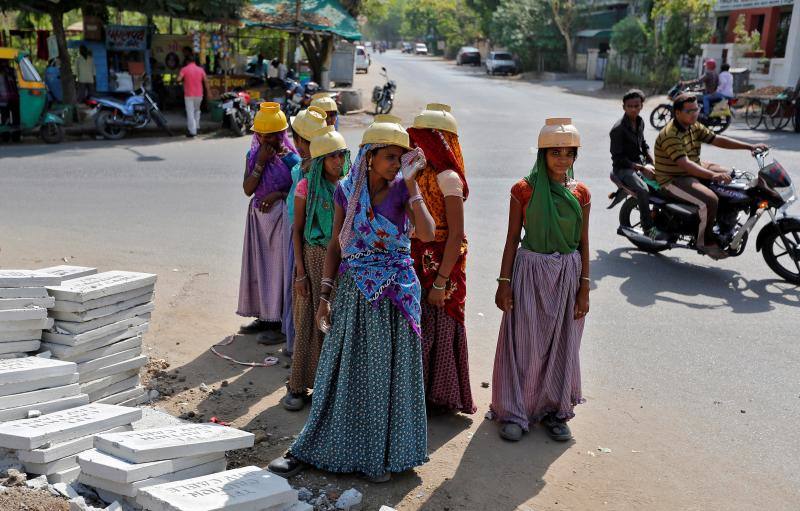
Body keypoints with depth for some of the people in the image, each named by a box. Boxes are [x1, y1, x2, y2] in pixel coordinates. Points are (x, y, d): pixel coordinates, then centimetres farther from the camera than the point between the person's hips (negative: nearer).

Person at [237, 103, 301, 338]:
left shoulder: (290, 157, -8)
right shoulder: (253, 155, 4)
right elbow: (248, 189, -4)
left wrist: (279, 194, -17)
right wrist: (260, 162, -13)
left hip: (281, 216, -5)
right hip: (259, 216, 5)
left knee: (279, 267, -2)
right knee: (260, 265, 9)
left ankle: (282, 319, 7)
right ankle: (265, 316, 21)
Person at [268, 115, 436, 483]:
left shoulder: (403, 190, -5)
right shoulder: (346, 189, -1)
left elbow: (427, 234, -21)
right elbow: (335, 245, 5)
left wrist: (411, 182, -18)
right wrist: (325, 295, 1)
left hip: (395, 293, -1)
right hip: (353, 291, 1)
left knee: (388, 372, 8)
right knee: (342, 371, 10)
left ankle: (383, 455, 24)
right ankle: (311, 449, 24)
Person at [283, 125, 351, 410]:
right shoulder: (307, 187, -3)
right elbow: (297, 231, -2)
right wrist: (301, 271, -7)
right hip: (316, 256, -3)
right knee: (310, 321, 1)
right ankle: (298, 386, 12)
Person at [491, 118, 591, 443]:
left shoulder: (580, 193, 2)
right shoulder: (524, 190, -5)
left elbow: (583, 243, 5)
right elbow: (512, 238, -2)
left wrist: (584, 287, 2)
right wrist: (504, 281, -5)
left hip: (567, 274, 3)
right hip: (530, 271, -2)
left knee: (561, 345, 10)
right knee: (523, 345, 3)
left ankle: (555, 410, 25)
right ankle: (514, 412, 17)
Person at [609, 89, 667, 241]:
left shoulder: (640, 122, 8)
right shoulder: (618, 129, -16)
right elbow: (618, 158, -18)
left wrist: (652, 162, 8)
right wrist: (641, 168, -21)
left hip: (640, 163, 8)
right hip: (623, 168, -8)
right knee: (643, 190, -32)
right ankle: (649, 229, -23)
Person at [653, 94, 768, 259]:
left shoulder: (694, 127, 5)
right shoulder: (670, 135, -25)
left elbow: (717, 139, 4)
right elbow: (684, 164, -35)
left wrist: (750, 146, -5)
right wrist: (713, 175, -46)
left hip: (694, 169, 10)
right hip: (673, 180, -10)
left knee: (731, 176, 10)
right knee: (710, 200, -28)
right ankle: (705, 242, -8)